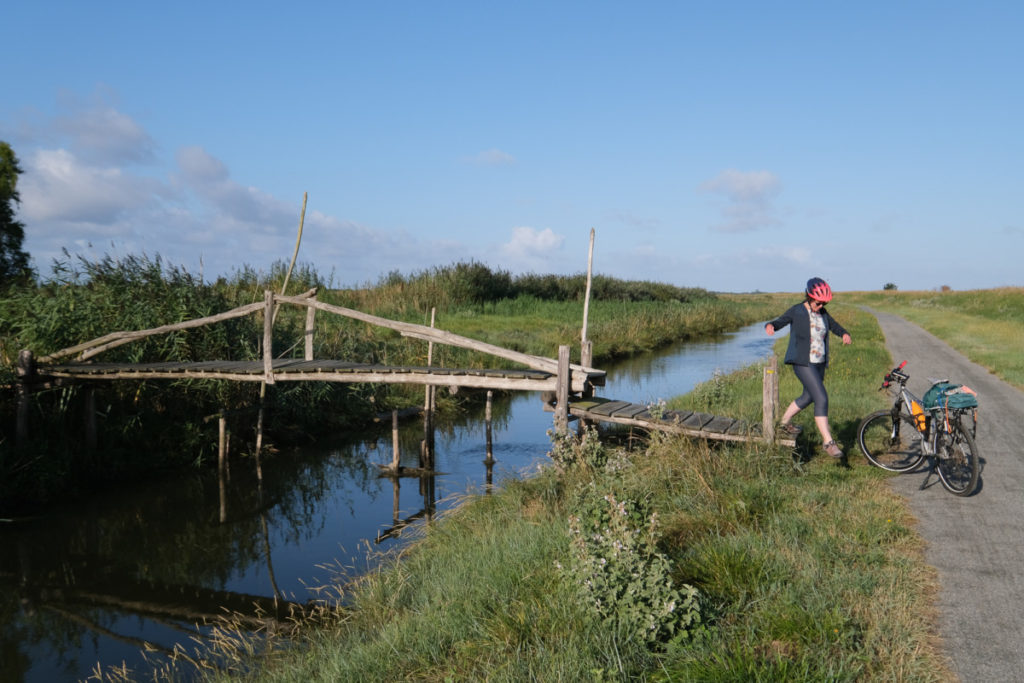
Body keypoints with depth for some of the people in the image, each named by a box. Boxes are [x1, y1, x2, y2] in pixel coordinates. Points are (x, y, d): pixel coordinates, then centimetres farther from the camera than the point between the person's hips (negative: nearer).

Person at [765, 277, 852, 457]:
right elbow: (780, 322, -14)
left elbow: (834, 326, 13)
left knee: (808, 397, 20)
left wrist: (844, 334, -10)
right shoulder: (797, 312, -8)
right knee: (821, 398, -15)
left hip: (819, 363, 8)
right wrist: (770, 326, -38)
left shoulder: (823, 313, 8)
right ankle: (828, 441, -11)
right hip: (803, 363, -8)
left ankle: (784, 422, 42)